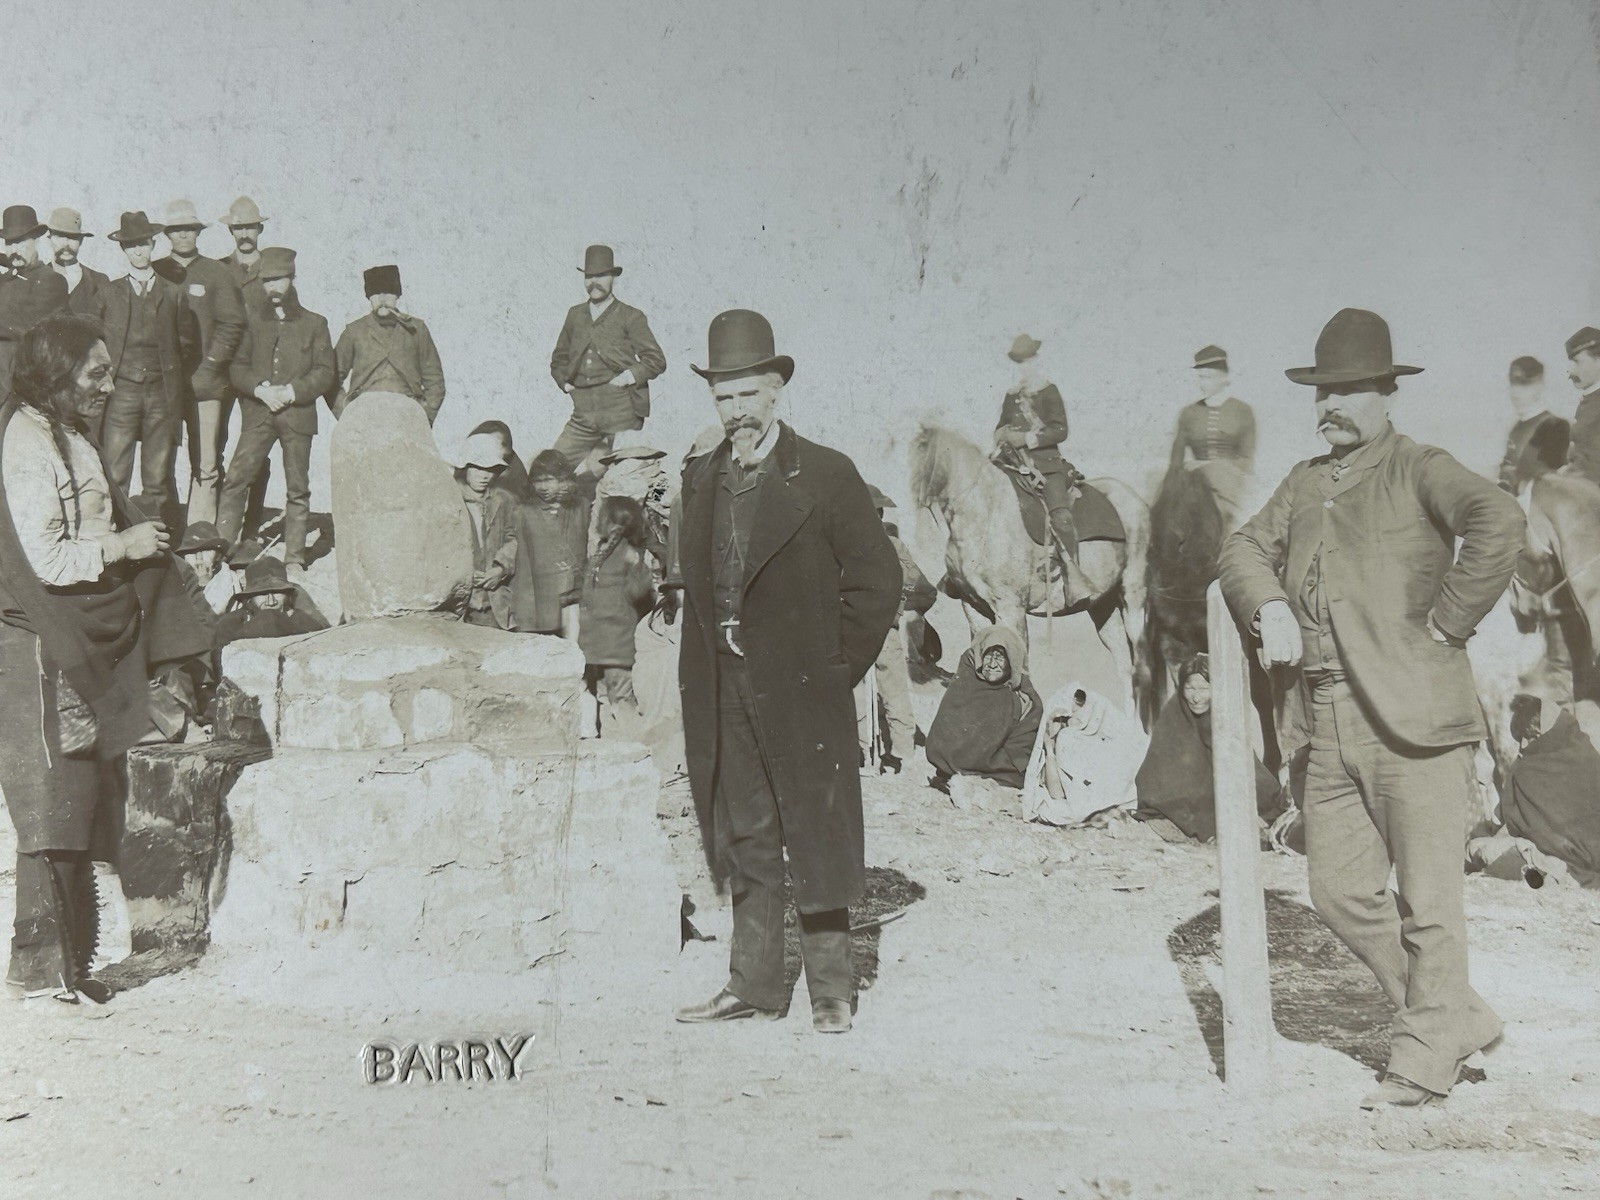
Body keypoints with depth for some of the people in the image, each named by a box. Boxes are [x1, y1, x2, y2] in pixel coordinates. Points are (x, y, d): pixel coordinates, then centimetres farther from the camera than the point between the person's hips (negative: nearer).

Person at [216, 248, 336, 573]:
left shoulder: (314, 323, 9)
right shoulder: (252, 320, 13)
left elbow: (325, 373, 3)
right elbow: (237, 367, 9)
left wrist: (292, 392, -11)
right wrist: (260, 389, -10)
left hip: (298, 414, -1)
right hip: (258, 413, 1)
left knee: (298, 489, 2)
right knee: (236, 479, -9)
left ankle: (294, 556, 9)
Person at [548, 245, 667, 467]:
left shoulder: (630, 317, 5)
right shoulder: (575, 315, 19)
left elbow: (656, 360, 3)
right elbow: (559, 359, 30)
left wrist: (630, 376, -9)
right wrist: (565, 382, 13)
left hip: (621, 412, -4)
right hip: (583, 414, 4)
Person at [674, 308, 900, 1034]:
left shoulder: (825, 476, -5)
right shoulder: (701, 481, 11)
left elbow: (878, 580, -4)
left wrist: (840, 666, -7)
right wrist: (703, 667, 9)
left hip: (802, 689, -5)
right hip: (725, 693, 5)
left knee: (815, 838, 1)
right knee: (744, 840, 11)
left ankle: (831, 989, 12)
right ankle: (753, 983, 21)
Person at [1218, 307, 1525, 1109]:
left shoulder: (1420, 470, -2)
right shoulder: (1304, 483, 19)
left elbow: (1499, 524, -18)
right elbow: (1244, 549, 19)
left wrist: (1447, 619, -15)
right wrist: (1269, 608, 0)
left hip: (1410, 715, -7)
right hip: (1323, 725, 7)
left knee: (1428, 899, 1)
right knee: (1341, 891, 9)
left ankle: (1423, 1063, 15)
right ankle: (1459, 1016, 26)